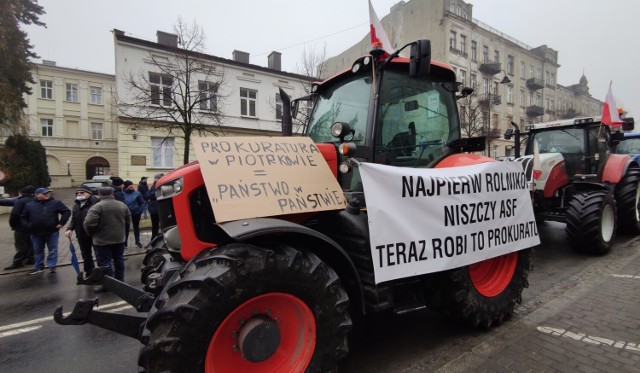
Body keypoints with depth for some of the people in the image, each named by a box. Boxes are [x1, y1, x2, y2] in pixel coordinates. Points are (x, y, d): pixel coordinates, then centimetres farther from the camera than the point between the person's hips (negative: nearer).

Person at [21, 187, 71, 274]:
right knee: (38, 251, 15)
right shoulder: (29, 205, 7)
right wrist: (28, 226, 2)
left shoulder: (55, 203, -3)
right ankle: (38, 267, 26)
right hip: (36, 233, 3)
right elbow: (23, 217, 17)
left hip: (52, 232, -3)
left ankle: (52, 267, 11)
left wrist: (61, 223, -9)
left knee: (53, 250, 2)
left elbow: (67, 211, -4)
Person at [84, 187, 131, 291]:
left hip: (102, 240, -5)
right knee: (119, 260, 16)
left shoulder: (97, 207, -14)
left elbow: (89, 223, -21)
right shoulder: (122, 205, 3)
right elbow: (128, 221, 10)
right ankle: (120, 281, 26)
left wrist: (92, 233, -3)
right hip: (119, 239, 6)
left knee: (105, 262, 2)